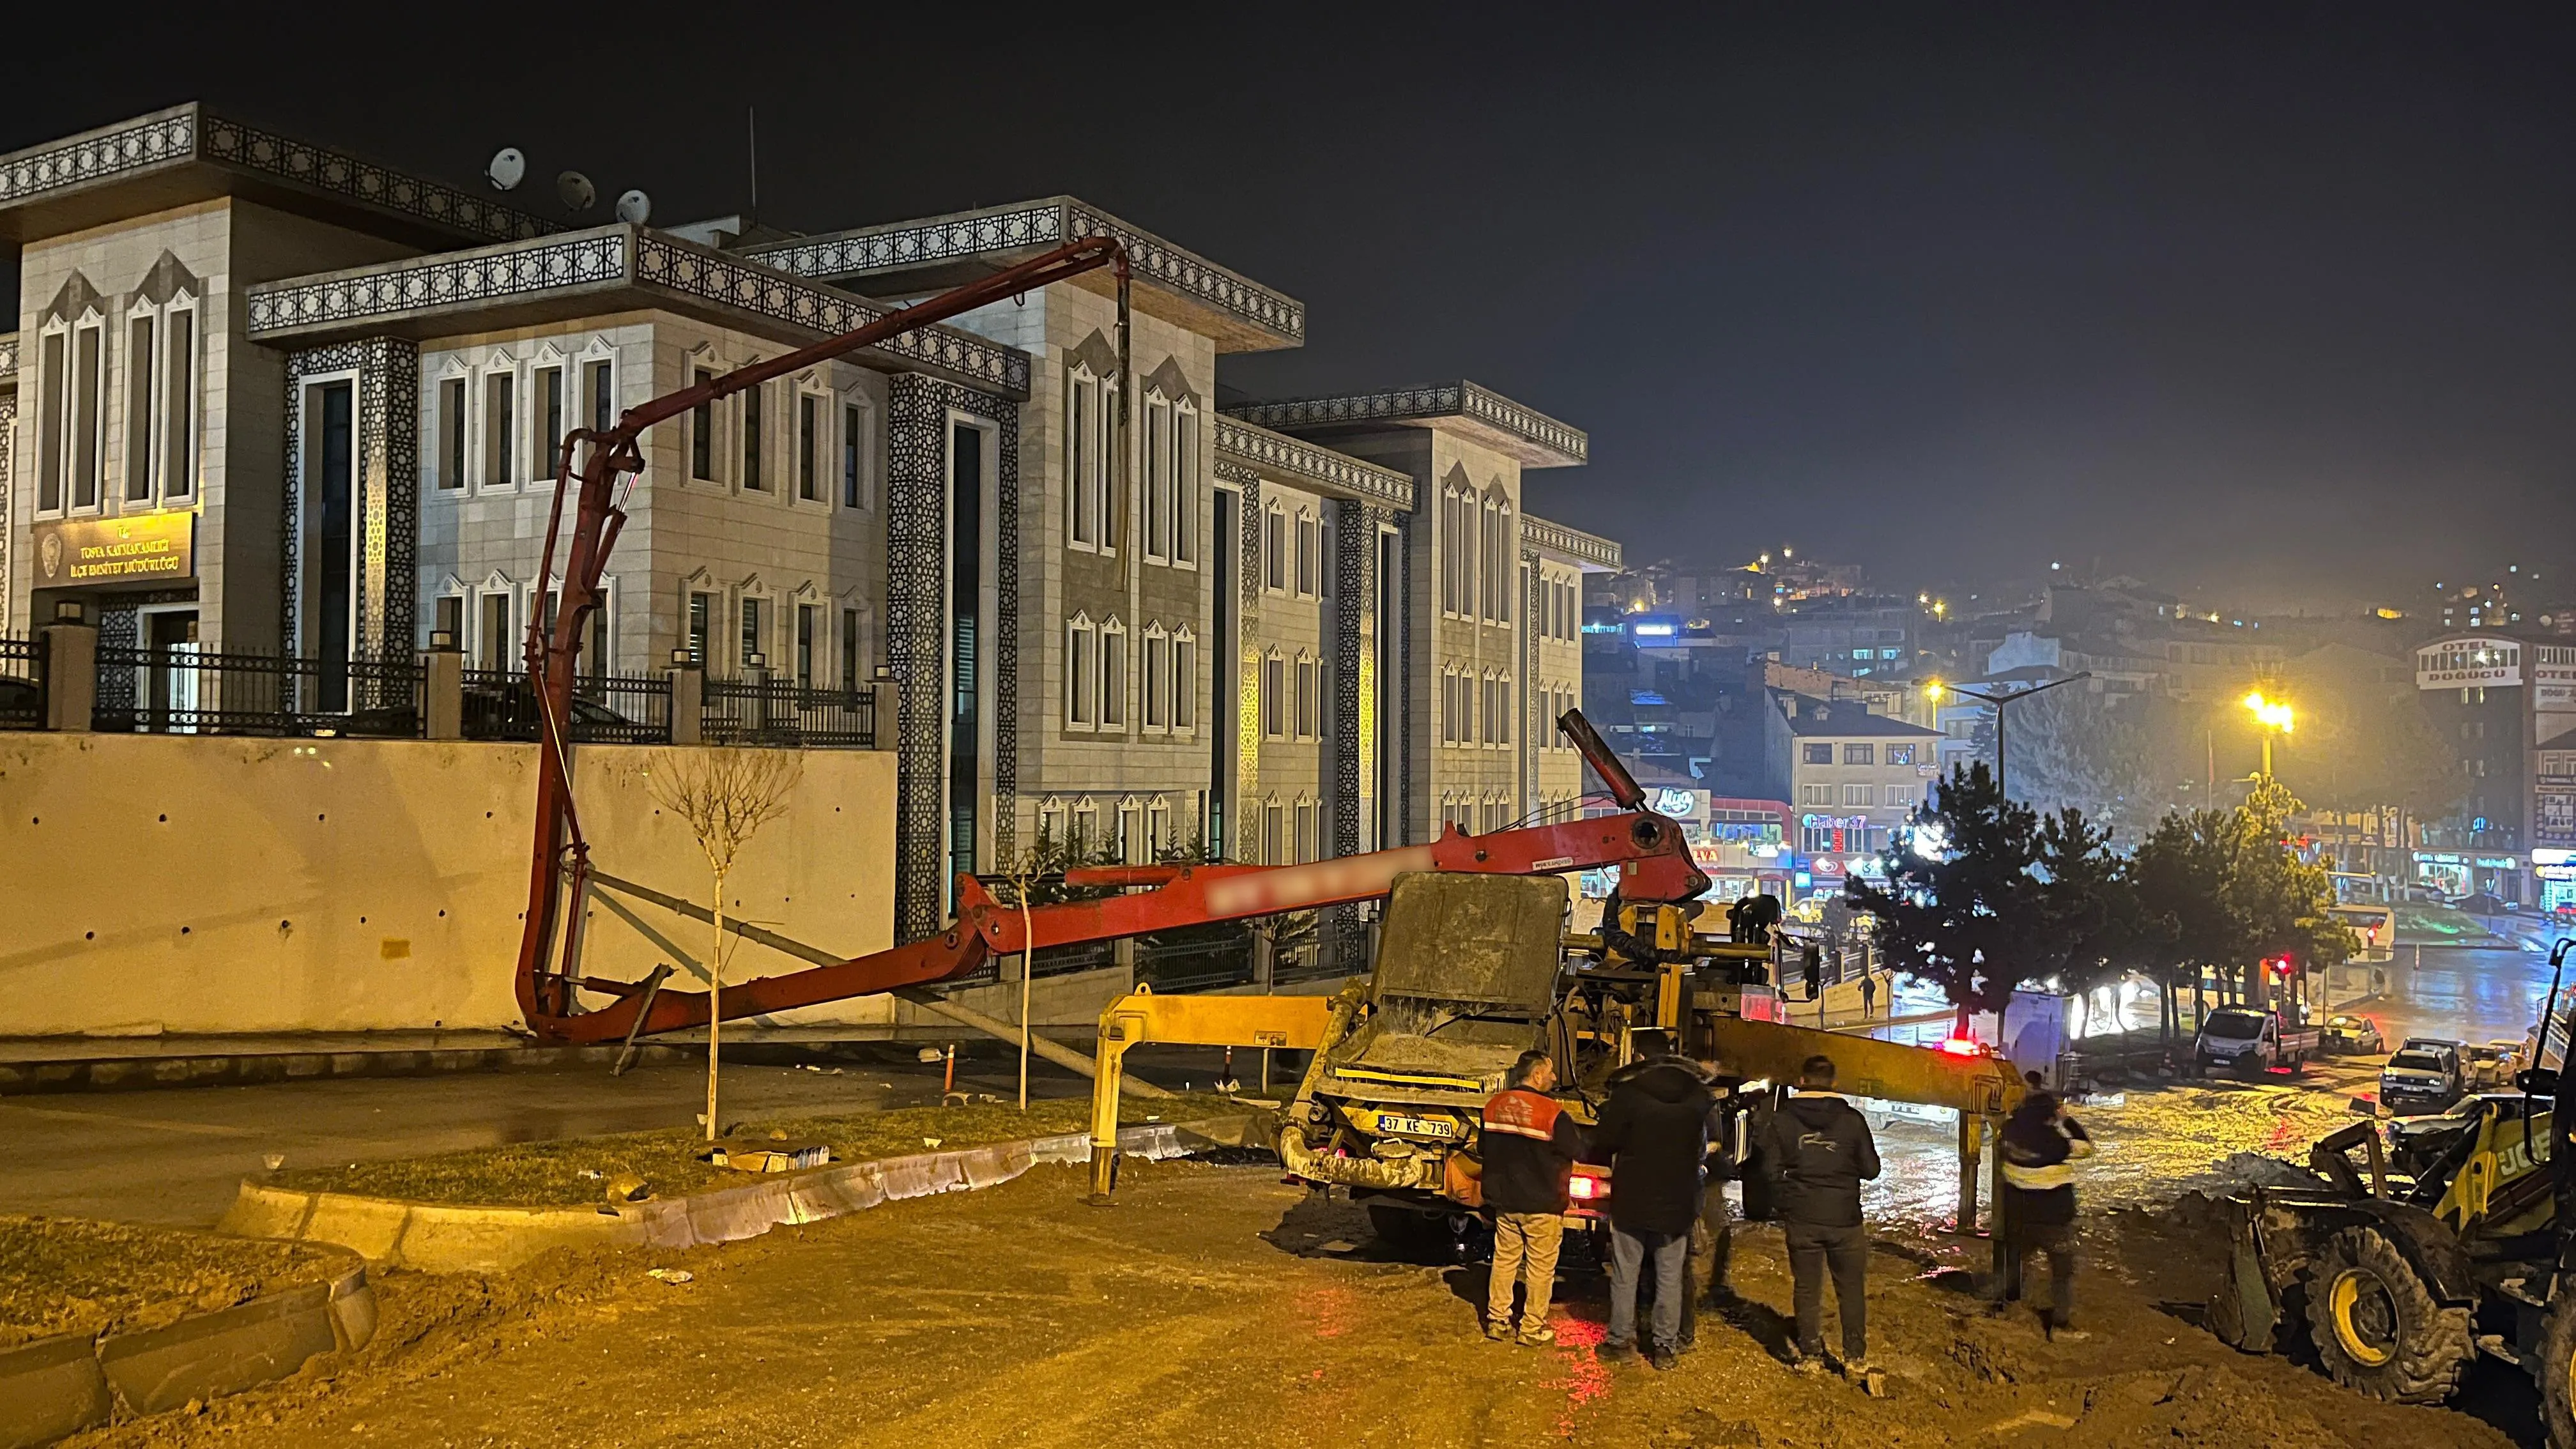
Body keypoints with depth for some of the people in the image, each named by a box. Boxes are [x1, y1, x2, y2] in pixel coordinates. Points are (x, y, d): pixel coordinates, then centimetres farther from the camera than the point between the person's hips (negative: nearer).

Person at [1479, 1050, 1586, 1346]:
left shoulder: (1494, 1106, 0)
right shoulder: (1552, 1113, -20)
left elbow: (1485, 1149, 12)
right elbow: (1578, 1150, -10)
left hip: (1504, 1201, 6)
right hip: (1542, 1205, -5)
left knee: (1504, 1260, 16)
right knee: (1540, 1267, 7)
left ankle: (1497, 1321, 20)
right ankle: (1533, 1328, 13)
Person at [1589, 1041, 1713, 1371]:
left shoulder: (1628, 1093, -13)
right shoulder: (1697, 1095, -1)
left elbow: (1603, 1143, -7)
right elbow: (1703, 1148, 13)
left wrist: (1607, 1162, 12)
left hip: (1631, 1200, -3)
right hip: (1677, 1204, 3)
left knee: (1625, 1274, 8)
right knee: (1670, 1277, 8)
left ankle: (1620, 1339, 13)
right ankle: (1665, 1346, 10)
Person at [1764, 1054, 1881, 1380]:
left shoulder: (1783, 1120, -4)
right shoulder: (1852, 1120, -6)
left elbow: (1772, 1171, -3)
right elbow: (1871, 1169, -2)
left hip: (1802, 1218, 1)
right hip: (1845, 1218, 0)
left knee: (1808, 1290, 11)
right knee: (1852, 1291, 11)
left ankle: (1810, 1356, 15)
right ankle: (1855, 1359, 14)